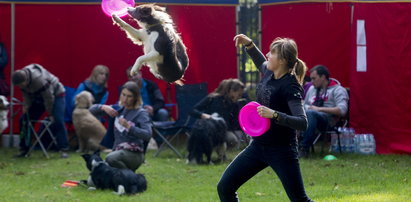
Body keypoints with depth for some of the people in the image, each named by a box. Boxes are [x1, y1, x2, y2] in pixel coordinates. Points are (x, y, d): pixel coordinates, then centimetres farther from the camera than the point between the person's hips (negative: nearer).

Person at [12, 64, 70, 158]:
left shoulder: (39, 79, -38)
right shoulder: (21, 78, -15)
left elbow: (48, 97, -27)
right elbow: (26, 95, 1)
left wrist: (50, 114, -19)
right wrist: (26, 106, -15)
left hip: (55, 95, -7)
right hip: (38, 97, 7)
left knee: (58, 121, -23)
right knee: (24, 120, -1)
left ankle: (63, 149, -19)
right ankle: (24, 149, 6)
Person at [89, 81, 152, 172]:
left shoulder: (141, 113, -5)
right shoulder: (118, 109, 12)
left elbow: (147, 135, -20)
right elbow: (92, 110, 14)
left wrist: (128, 126, -31)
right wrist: (103, 107, -8)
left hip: (134, 153, -7)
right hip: (118, 151, 7)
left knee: (110, 158, -35)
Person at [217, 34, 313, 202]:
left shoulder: (290, 87, -20)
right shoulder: (269, 73, 2)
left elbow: (302, 123, -31)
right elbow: (261, 63, 29)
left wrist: (274, 114, -40)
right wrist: (249, 45, 15)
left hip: (282, 151, -8)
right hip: (258, 146, 8)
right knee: (224, 187, 3)